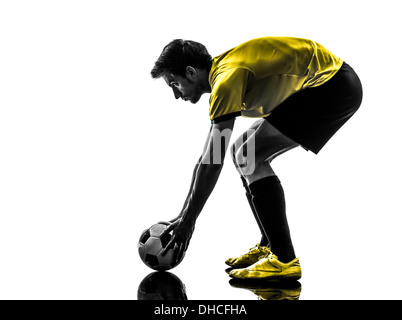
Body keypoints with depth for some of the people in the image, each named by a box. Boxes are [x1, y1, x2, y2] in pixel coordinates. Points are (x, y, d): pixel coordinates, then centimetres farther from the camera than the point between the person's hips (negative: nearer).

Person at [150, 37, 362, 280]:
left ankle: (284, 260, -13)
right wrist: (185, 213, 15)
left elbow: (213, 163, -21)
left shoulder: (227, 79, -20)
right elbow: (208, 156, 14)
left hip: (335, 86, -10)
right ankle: (269, 245, 15)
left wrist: (188, 221, -12)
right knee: (246, 153, 9)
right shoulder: (223, 71, 11)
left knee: (248, 158, -16)